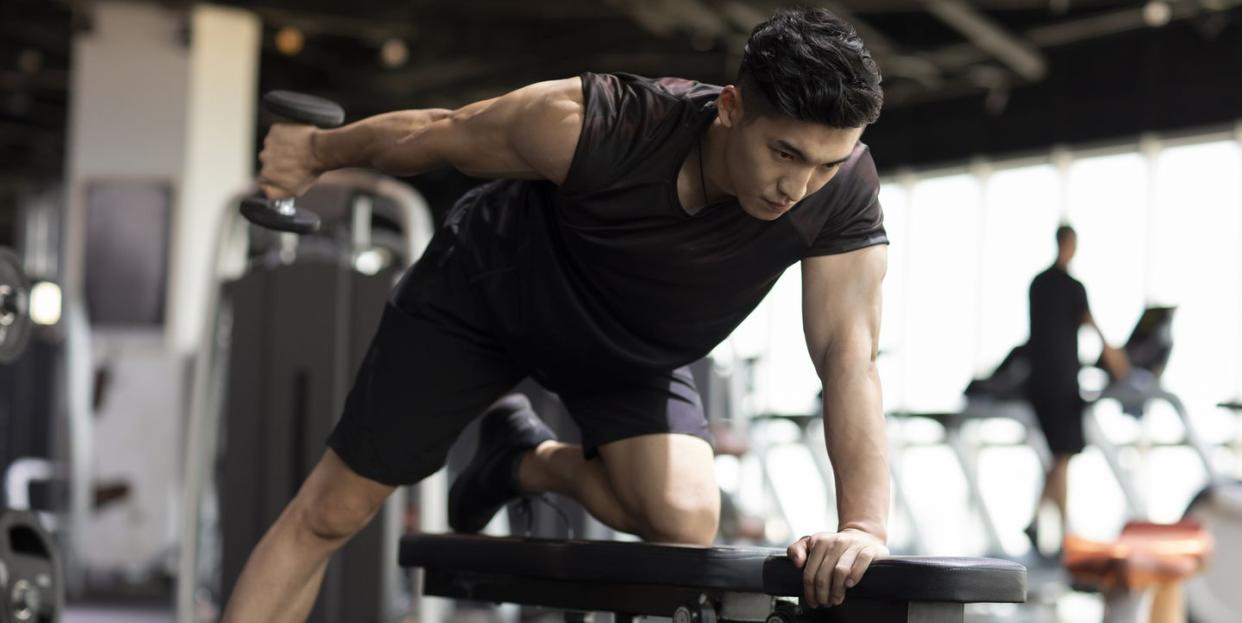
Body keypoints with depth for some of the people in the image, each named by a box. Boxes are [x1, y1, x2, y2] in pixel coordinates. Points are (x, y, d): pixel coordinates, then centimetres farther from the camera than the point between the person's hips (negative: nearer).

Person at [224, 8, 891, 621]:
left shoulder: (844, 196, -32)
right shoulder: (586, 128, -37)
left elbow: (849, 357, -35)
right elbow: (440, 136, -20)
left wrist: (863, 524, -48)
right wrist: (317, 151, -3)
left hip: (632, 353, 2)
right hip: (482, 292, -2)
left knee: (685, 522, -23)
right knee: (329, 512, 0)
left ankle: (530, 462, 7)